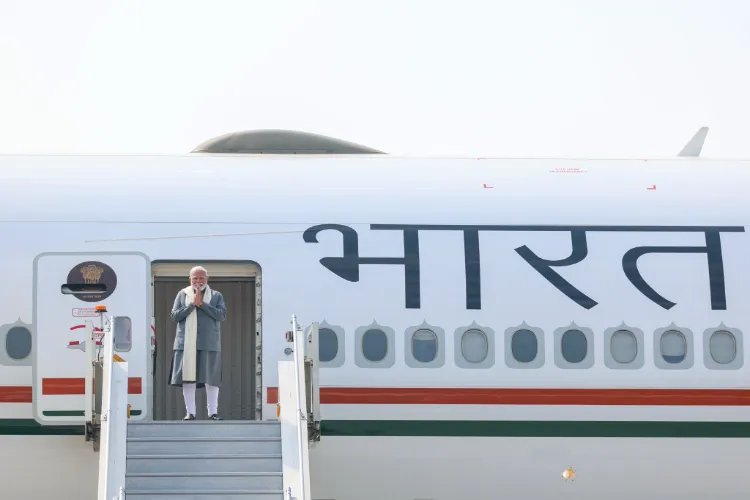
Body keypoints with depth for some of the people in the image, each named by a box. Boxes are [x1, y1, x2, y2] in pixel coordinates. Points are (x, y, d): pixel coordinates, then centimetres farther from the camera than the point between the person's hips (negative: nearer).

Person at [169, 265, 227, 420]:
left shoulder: (216, 296, 11)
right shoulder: (182, 294, 13)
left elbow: (222, 315, -3)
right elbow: (175, 315, 4)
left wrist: (202, 304, -9)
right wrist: (192, 304, -7)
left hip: (209, 343, -1)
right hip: (186, 343, 1)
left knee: (211, 377, -3)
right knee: (188, 377, -3)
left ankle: (213, 411, 2)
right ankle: (190, 412, 2)